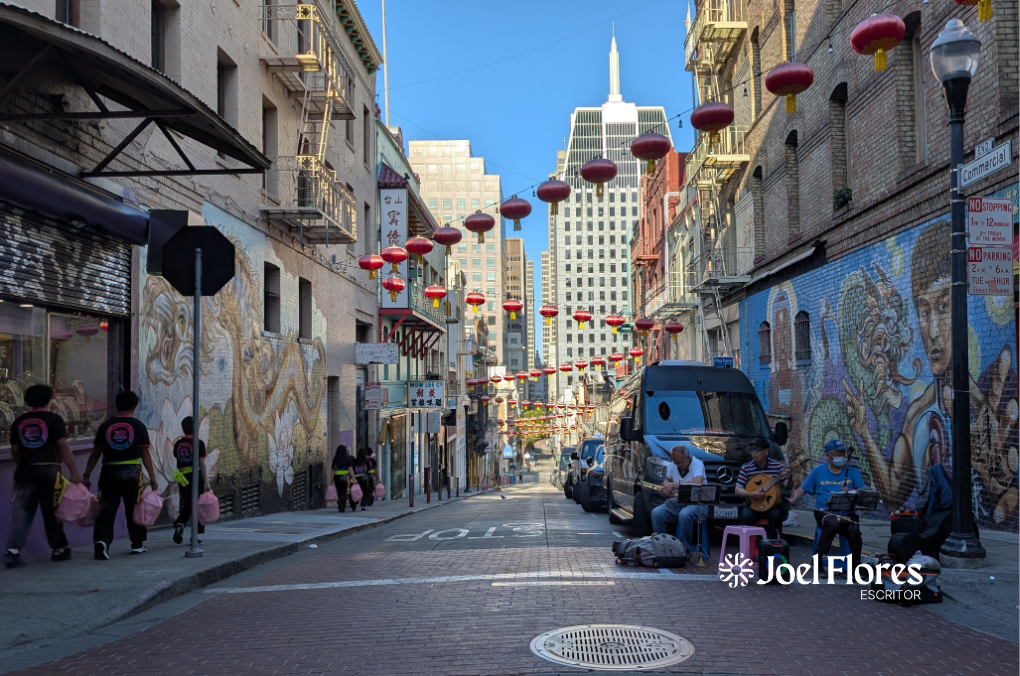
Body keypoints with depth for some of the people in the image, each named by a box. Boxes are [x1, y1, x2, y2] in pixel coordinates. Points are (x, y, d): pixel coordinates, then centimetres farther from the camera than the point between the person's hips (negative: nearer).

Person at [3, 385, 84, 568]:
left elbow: (14, 451, 11)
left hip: (25, 470, 3)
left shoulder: (19, 422, 9)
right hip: (48, 469, -3)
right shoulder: (54, 420, -5)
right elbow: (63, 447, -11)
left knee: (21, 511, 3)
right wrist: (75, 472, -10)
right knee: (51, 511, 7)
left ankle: (13, 550, -8)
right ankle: (60, 549, 18)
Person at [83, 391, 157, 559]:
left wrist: (87, 475, 13)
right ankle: (137, 543, 23)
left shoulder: (105, 425, 4)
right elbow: (145, 453, -6)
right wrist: (152, 477, -4)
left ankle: (102, 541, -19)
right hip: (131, 472, -1)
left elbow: (95, 452, 6)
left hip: (109, 472, 1)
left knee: (106, 509, 1)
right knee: (134, 509, 14)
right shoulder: (138, 426, -3)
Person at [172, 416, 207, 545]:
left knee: (186, 506, 14)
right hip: (196, 477, -4)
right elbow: (202, 464, -10)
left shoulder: (178, 444, 6)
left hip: (183, 478, 4)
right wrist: (205, 481, -8)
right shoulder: (198, 443, -7)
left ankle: (179, 523, -14)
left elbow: (178, 462, 8)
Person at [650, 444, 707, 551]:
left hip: (697, 503, -6)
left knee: (684, 515, -38)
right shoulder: (673, 465, 6)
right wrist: (666, 485, -8)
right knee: (656, 513, -20)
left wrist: (674, 485, -36)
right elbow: (667, 480, 19)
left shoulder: (697, 464, -14)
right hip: (677, 501, 6)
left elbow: (698, 482, -32)